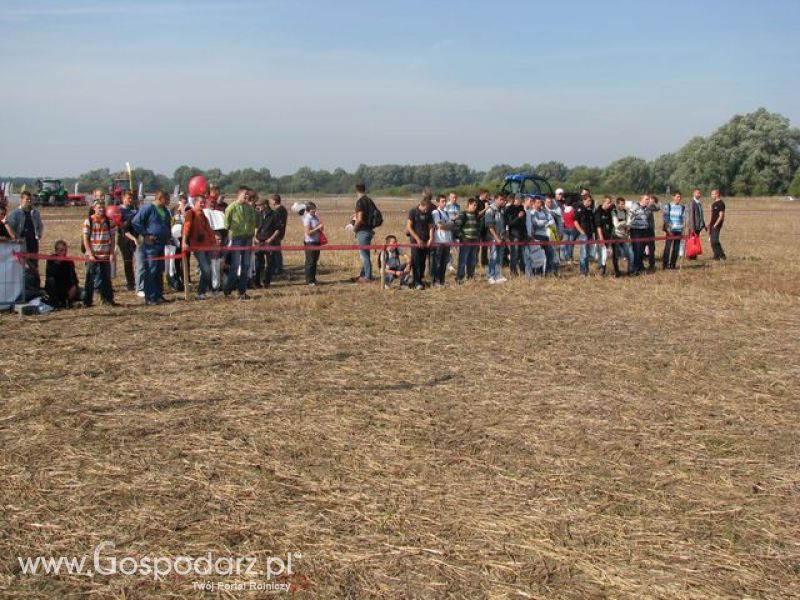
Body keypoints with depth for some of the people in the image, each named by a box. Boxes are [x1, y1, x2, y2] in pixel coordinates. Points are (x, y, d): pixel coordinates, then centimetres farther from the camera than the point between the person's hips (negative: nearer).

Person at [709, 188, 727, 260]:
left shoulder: (721, 203, -11)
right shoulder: (713, 203, 17)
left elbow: (721, 216, -17)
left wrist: (715, 225, -20)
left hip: (717, 225, -9)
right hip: (713, 224, 9)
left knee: (714, 241, -13)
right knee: (712, 241, 8)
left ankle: (722, 256, -6)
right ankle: (716, 256, 12)